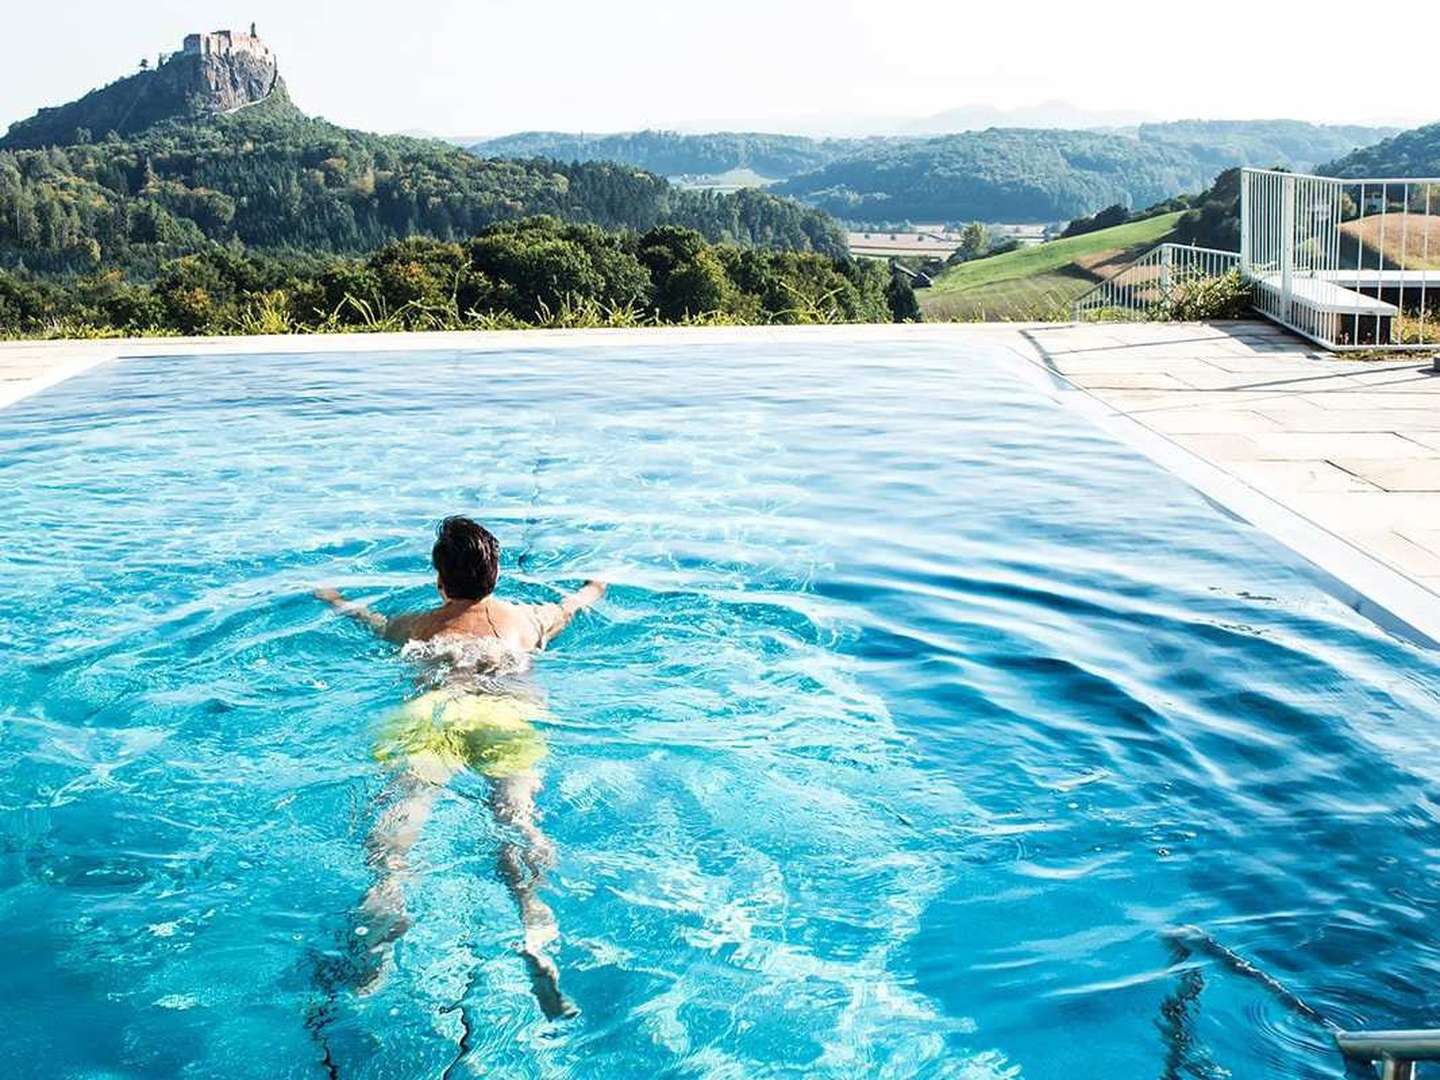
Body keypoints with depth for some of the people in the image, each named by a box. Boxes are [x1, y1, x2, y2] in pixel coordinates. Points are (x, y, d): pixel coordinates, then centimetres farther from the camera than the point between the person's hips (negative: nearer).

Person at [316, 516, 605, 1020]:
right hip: (508, 712, 0)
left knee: (406, 794, -21)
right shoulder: (528, 619, 33)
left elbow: (373, 622, 54)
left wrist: (339, 601, 77)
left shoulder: (417, 627, 32)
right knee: (515, 810, -21)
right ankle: (534, 928, -49)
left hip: (430, 714, 0)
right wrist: (591, 589, 79)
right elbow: (569, 608, 55)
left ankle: (388, 892, -54)